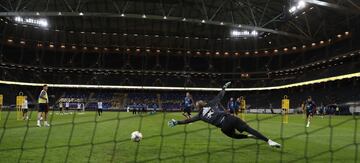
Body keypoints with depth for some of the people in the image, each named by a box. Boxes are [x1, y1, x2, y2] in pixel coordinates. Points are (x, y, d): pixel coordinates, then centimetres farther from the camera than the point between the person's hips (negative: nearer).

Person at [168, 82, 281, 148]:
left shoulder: (200, 115, 13)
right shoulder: (211, 104, 15)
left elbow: (188, 120, 9)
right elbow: (220, 96, 19)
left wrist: (176, 122, 13)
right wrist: (224, 88, 34)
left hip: (224, 127, 0)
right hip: (230, 119, 0)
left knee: (234, 135, 31)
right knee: (249, 129, -5)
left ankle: (250, 136, 12)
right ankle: (269, 141, -16)